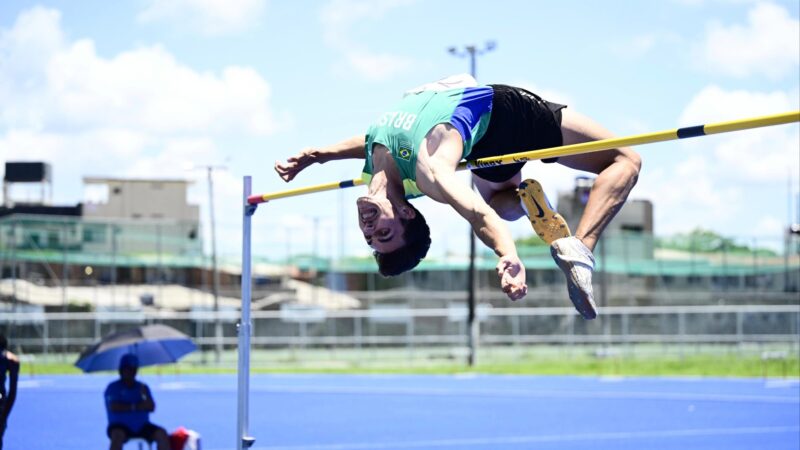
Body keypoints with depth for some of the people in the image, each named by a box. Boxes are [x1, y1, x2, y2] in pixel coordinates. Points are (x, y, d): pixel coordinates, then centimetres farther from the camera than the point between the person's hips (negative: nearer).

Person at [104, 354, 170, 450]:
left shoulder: (142, 387, 13)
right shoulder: (113, 387, 2)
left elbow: (151, 407, 1)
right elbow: (114, 407, -14)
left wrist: (145, 394, -18)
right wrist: (135, 407, -7)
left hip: (142, 427, 4)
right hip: (121, 427, -4)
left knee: (162, 434, -21)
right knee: (118, 435, -37)